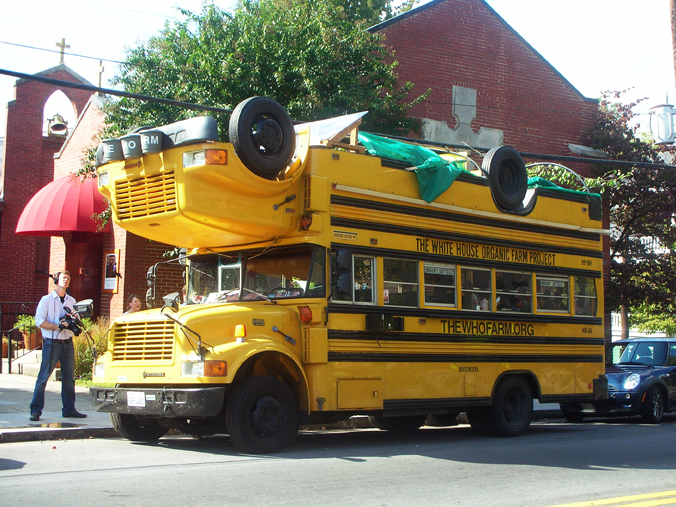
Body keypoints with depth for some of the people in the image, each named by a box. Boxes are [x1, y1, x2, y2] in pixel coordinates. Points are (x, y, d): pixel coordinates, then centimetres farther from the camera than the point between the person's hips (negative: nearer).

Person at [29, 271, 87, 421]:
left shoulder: (71, 301, 14)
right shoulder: (46, 300, -1)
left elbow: (76, 319, 18)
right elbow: (39, 320, -8)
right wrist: (57, 327, -18)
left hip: (68, 344, 5)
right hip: (52, 343, -5)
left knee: (69, 378, 8)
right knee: (43, 377, -5)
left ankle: (69, 409, 16)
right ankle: (35, 410, -1)